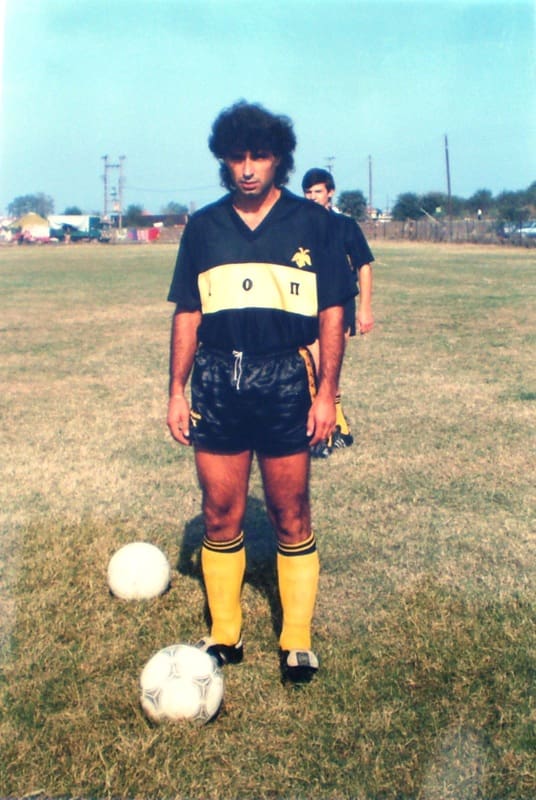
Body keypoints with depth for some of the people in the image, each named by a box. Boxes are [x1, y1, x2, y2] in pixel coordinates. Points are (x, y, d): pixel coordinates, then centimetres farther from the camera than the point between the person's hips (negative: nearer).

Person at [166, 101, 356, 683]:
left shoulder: (310, 221, 3)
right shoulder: (204, 225, 9)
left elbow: (332, 312, 1)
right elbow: (187, 313, 10)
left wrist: (326, 392, -5)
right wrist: (177, 391, 5)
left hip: (286, 380, -2)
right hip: (217, 381, 2)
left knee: (290, 518, 5)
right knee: (220, 517, 7)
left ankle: (297, 642, 19)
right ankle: (224, 636, 23)